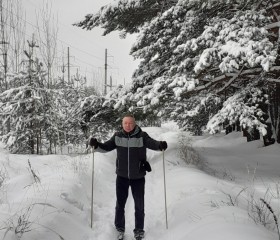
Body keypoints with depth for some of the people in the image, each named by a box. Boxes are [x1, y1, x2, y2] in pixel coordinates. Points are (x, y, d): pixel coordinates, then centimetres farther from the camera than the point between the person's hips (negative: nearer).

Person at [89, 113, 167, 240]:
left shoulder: (142, 136, -11)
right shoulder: (118, 136, -3)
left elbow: (152, 143, -21)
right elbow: (106, 147, 1)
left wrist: (160, 145, -42)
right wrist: (96, 145, -18)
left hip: (138, 177, -1)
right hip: (122, 176, 2)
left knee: (139, 205, 11)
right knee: (120, 203, 11)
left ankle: (139, 230, 28)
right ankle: (120, 228, 29)